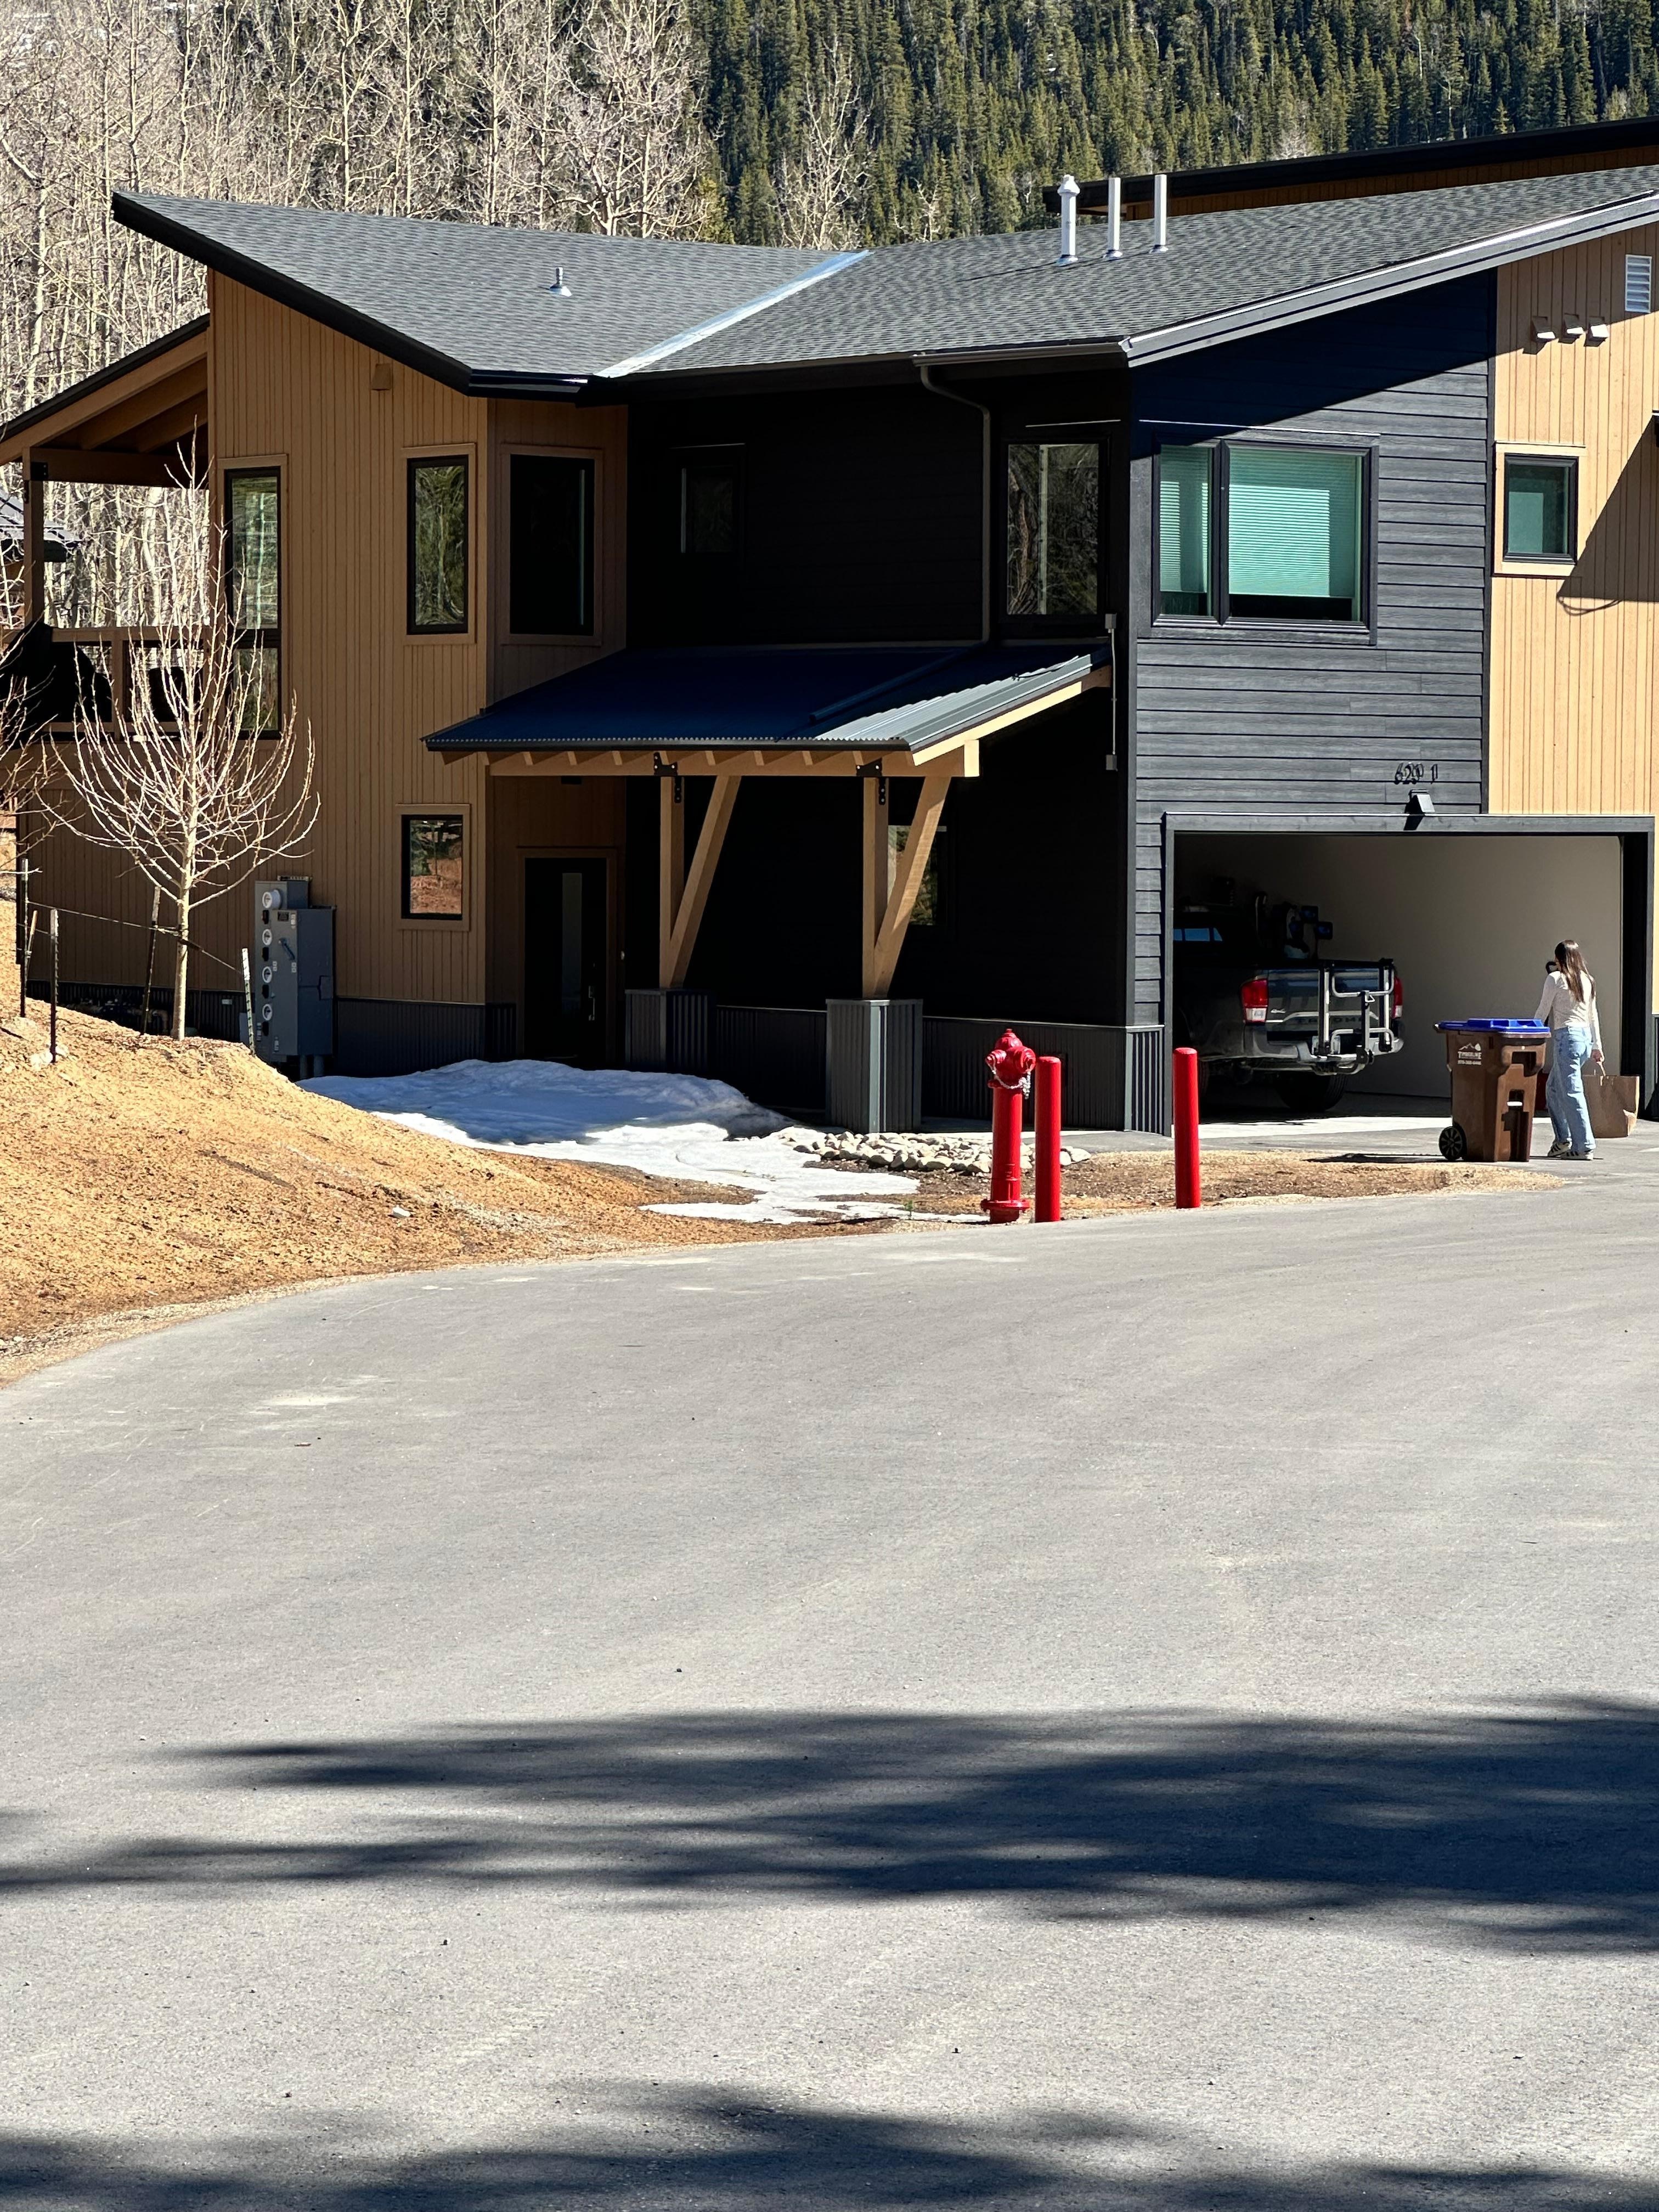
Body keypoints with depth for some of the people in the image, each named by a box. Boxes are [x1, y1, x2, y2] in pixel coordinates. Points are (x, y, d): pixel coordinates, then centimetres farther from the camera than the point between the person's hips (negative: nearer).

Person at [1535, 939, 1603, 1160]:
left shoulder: (1555, 979, -6)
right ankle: (1563, 1140, 18)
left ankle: (1585, 1147, -10)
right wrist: (1596, 1046, 20)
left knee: (1571, 1092, -7)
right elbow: (1593, 1015, 16)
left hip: (1566, 1036, -8)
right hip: (1586, 1036, 8)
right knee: (1553, 1088, 19)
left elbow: (1543, 1012, -3)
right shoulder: (1587, 980, 12)